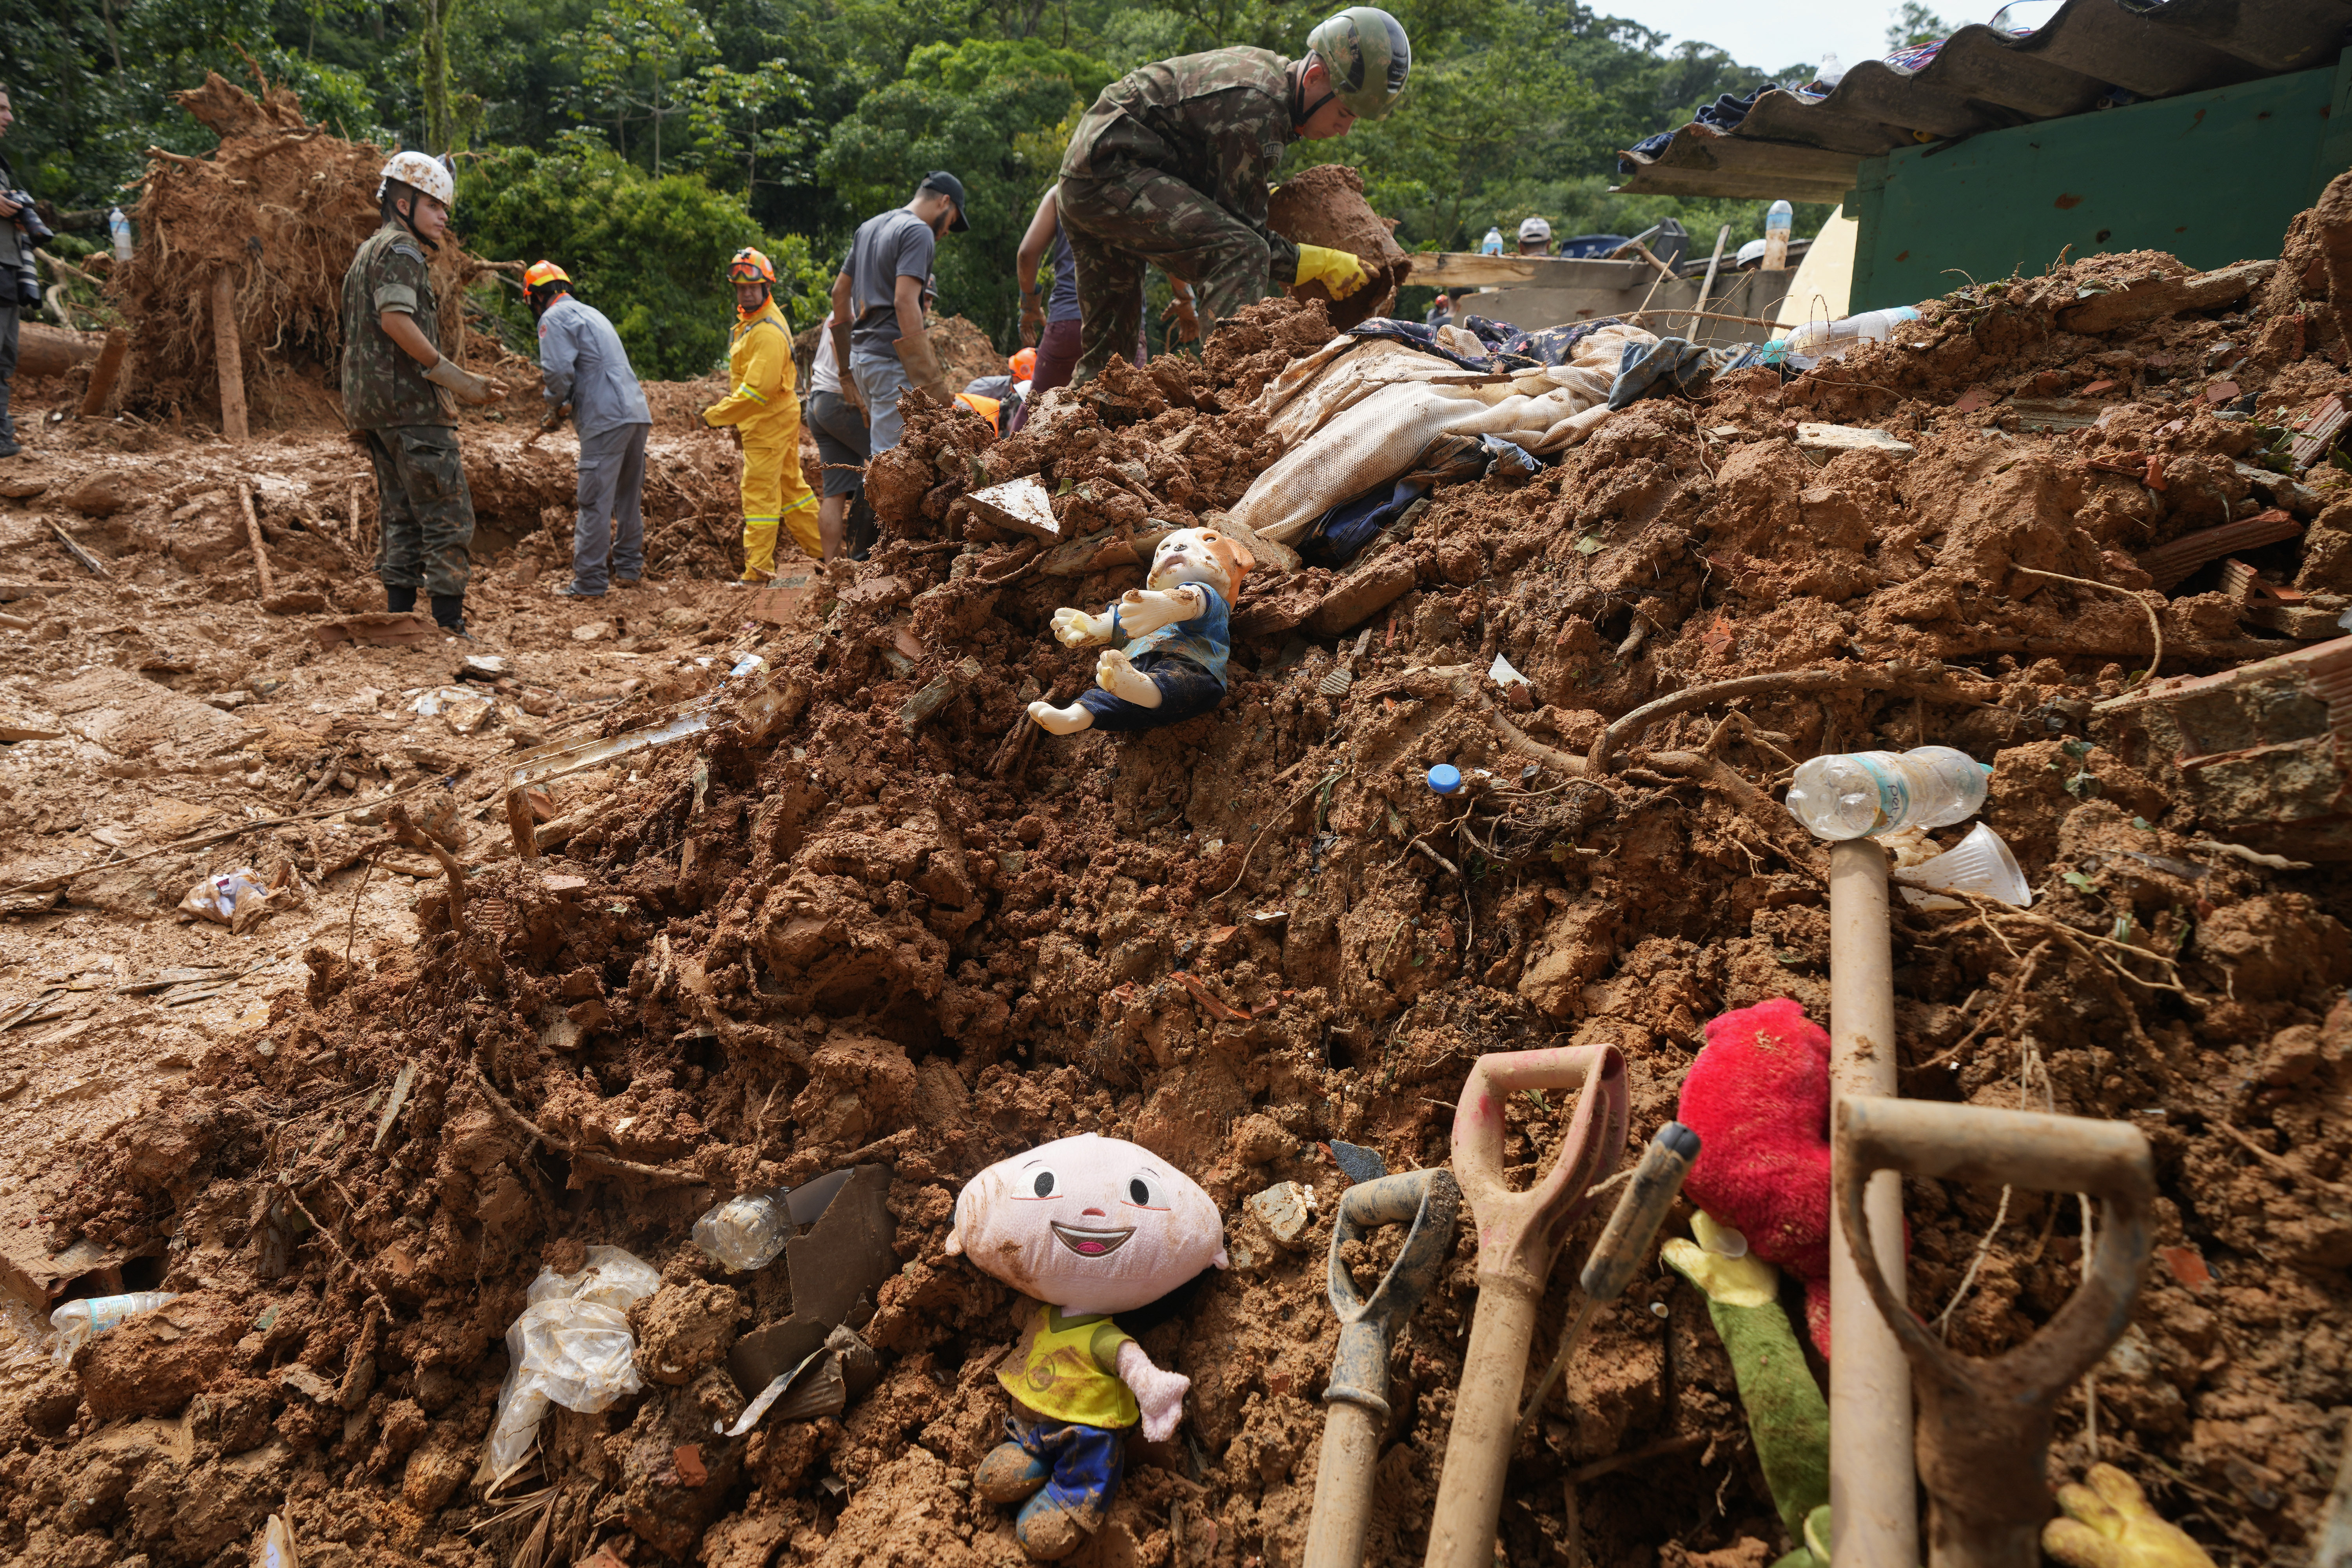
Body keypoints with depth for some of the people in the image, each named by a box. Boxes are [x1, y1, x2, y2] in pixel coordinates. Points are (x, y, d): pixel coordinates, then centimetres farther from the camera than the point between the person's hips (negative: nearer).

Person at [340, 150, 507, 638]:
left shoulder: (367, 253, 26)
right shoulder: (401, 251, -6)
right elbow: (396, 319, -22)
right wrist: (453, 376, -19)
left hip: (371, 407, 10)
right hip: (411, 403, -10)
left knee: (401, 516, 12)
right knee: (449, 517, -10)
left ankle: (399, 617, 11)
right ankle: (450, 626, -13)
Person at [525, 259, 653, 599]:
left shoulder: (554, 318, -2)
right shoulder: (591, 313, 25)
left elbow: (559, 371, -15)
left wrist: (556, 407, 3)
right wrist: (565, 406, 20)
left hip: (607, 419, -9)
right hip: (638, 413, 9)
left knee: (595, 501, -7)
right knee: (629, 496, 18)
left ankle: (588, 583, -7)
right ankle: (629, 567, 27)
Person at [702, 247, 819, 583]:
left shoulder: (768, 332, -21)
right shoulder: (750, 321, 12)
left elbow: (759, 389, -27)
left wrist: (717, 416, -21)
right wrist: (729, 408, 15)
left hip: (769, 421, -10)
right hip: (778, 417, 10)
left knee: (759, 493, -6)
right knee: (790, 484, 17)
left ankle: (758, 571, -2)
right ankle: (819, 548, 26)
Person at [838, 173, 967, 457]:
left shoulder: (868, 227, 19)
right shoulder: (919, 232, -10)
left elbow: (839, 291, 24)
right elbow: (905, 301, -21)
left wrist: (844, 340, 35)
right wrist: (928, 378, -23)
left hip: (860, 353, 9)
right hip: (891, 359, -9)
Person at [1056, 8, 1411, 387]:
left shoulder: (1266, 67, 12)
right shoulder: (1256, 107, -19)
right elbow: (1241, 232, -16)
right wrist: (1320, 263, -13)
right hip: (1112, 174, -11)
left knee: (1105, 347, 17)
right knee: (1239, 254, -27)